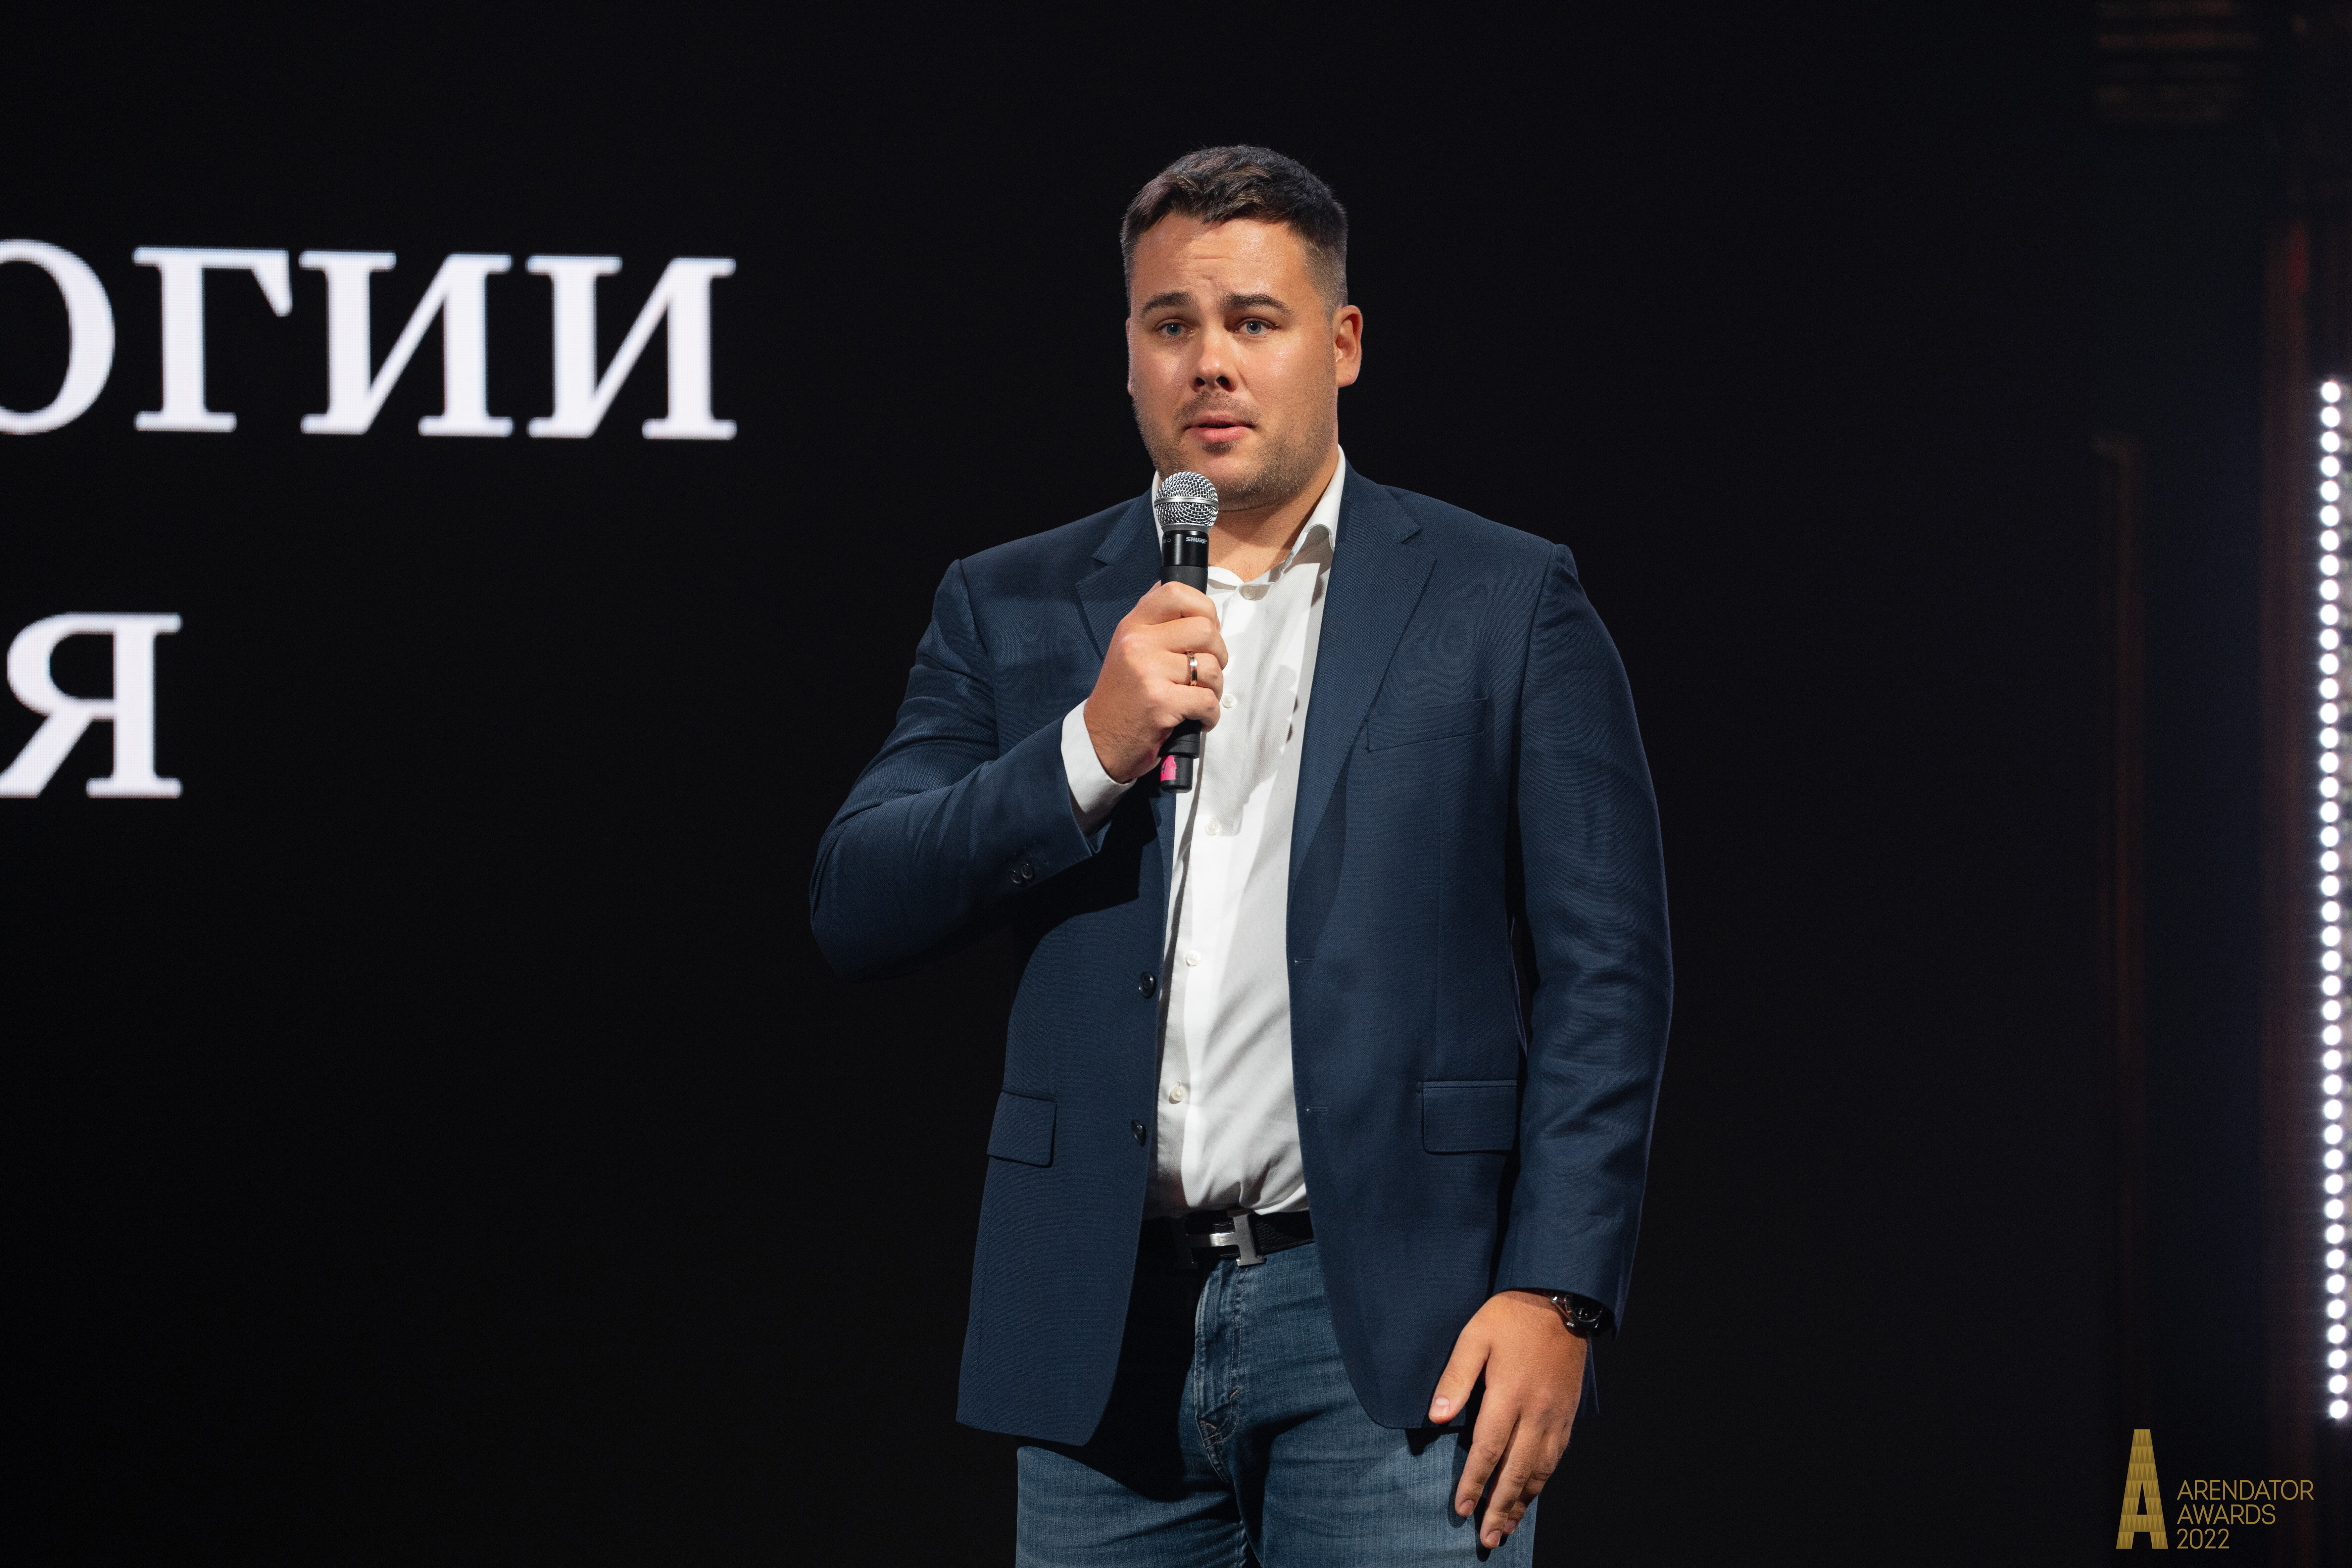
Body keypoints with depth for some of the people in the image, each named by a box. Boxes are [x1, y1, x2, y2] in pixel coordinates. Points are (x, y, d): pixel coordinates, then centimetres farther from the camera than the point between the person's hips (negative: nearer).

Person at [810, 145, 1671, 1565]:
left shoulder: (1504, 603, 5)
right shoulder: (1012, 610, 12)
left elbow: (1605, 976, 1)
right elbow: (857, 914, 3)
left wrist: (1554, 1293, -9)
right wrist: (1095, 748, -11)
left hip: (1390, 1337, -3)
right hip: (1107, 1334, 3)